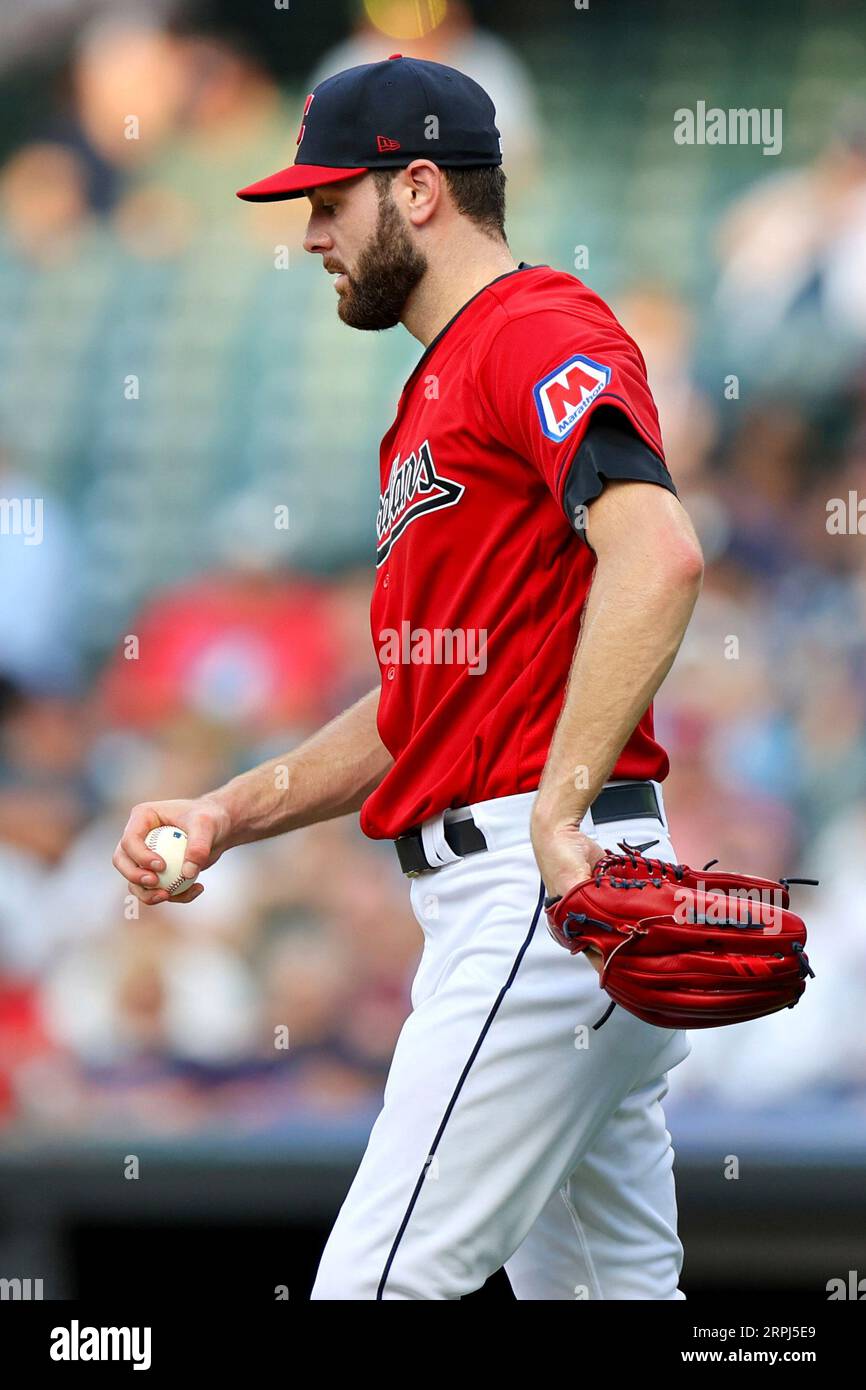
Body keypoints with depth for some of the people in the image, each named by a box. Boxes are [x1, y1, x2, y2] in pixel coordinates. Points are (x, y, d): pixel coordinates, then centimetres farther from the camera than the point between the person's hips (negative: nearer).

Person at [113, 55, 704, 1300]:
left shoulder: (541, 333, -9)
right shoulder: (442, 391, 24)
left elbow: (656, 552, -27)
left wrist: (558, 819, -31)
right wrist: (226, 816, 15)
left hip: (546, 886, -11)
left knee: (381, 1283, -14)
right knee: (607, 1286, 9)